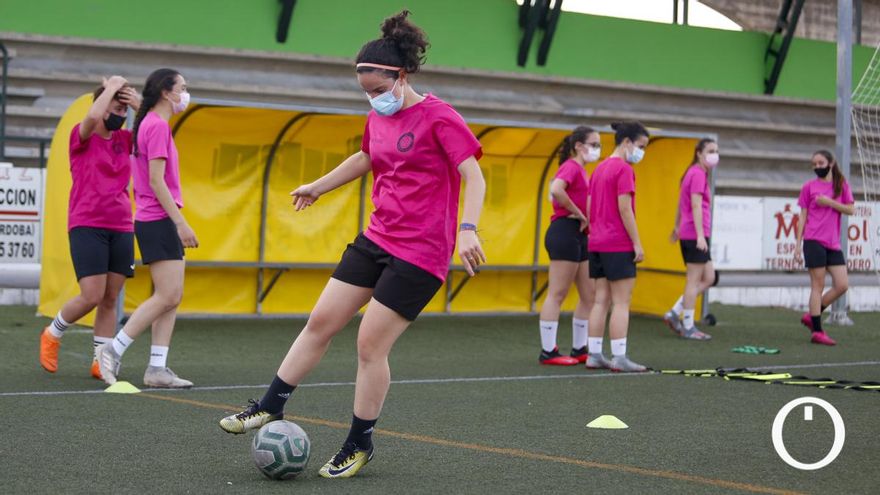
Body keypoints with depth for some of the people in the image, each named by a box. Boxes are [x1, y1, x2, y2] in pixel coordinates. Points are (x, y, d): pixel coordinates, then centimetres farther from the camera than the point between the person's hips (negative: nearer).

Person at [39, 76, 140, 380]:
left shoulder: (124, 140, 14)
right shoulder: (82, 137, -2)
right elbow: (92, 117, -23)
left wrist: (138, 103, -4)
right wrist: (111, 87, -10)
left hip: (121, 229, 5)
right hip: (87, 226, -5)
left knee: (111, 299, 2)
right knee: (92, 296, -12)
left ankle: (101, 361, 6)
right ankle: (52, 335, 13)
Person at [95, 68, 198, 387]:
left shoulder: (150, 123, 17)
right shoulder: (158, 125, -13)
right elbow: (156, 180, -19)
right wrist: (181, 223, -20)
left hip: (156, 221, 10)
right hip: (159, 220, -10)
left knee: (171, 297, 7)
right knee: (168, 296, -11)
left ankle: (157, 369, 5)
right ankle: (113, 350, -6)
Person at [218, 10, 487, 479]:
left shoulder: (439, 117, -14)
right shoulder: (378, 118, 8)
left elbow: (474, 176, -18)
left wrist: (467, 229, -32)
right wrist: (317, 187, 40)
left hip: (420, 252, -7)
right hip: (376, 238, 7)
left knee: (370, 343, -6)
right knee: (320, 321, 7)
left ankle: (359, 444, 11)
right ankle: (271, 406, 19)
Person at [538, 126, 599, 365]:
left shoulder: (579, 170, 20)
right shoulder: (571, 166, -10)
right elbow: (555, 189, -29)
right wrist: (578, 213, -19)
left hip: (578, 236, 10)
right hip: (565, 233, -10)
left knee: (589, 295, 11)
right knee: (557, 294, -7)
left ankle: (579, 349, 16)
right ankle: (548, 352, -4)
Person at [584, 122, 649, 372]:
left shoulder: (599, 169, 15)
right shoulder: (624, 169, -11)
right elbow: (624, 208, -17)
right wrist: (637, 243, -14)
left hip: (597, 243, 9)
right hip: (619, 245, -8)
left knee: (601, 300, 9)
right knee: (621, 303, -5)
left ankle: (594, 355, 9)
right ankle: (619, 358, -6)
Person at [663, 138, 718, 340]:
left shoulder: (693, 173, 18)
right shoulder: (699, 174, -11)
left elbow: (681, 204, 26)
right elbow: (696, 206, -19)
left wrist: (677, 228, 34)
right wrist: (700, 235, -24)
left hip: (688, 235, 10)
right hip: (696, 234, -10)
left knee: (708, 278, 12)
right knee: (694, 280, -3)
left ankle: (675, 313, 10)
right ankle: (688, 327, 2)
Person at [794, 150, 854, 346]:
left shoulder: (842, 185, 10)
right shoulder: (809, 186, 5)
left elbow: (851, 210, 2)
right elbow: (803, 216, 5)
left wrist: (829, 202, -10)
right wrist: (798, 243, 0)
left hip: (833, 244, 4)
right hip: (814, 241, -3)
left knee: (842, 285, -3)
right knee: (818, 285, -5)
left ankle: (811, 316, 14)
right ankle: (817, 331, -1)